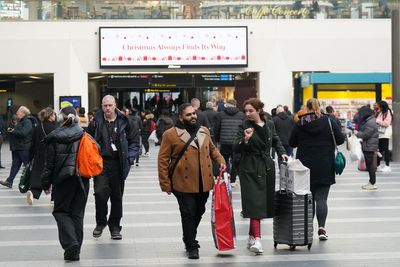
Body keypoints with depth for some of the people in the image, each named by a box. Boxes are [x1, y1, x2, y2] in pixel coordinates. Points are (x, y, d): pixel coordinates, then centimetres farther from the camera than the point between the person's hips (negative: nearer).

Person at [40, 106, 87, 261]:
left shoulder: (54, 138, -5)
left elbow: (49, 164, -2)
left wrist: (46, 183, 6)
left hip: (62, 180, -3)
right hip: (82, 180, 3)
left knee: (61, 211, 10)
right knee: (77, 213, 11)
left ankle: (71, 243, -11)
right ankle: (75, 250, 12)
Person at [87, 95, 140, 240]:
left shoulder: (124, 122, 1)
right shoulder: (96, 122, 2)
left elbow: (134, 141, 7)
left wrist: (129, 158, -4)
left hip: (118, 164, 1)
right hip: (101, 163, -1)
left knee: (117, 196, 7)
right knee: (100, 193, -14)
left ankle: (115, 227, 20)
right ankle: (100, 223, 8)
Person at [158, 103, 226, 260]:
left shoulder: (204, 131, 11)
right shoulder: (171, 134, -6)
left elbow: (212, 149, 25)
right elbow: (163, 160, -5)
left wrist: (220, 161, 6)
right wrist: (165, 184, -7)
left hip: (204, 183, 5)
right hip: (184, 184, -5)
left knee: (199, 212, 16)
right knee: (188, 214, -3)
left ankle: (189, 239, 37)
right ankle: (191, 246, 11)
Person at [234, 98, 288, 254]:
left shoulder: (269, 125, 7)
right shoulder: (244, 126, -4)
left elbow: (275, 140, 25)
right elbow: (236, 148, -10)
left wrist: (281, 152, 10)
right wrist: (245, 139, -27)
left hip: (266, 167, 5)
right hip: (250, 168, -5)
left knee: (265, 202, 7)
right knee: (255, 202, -14)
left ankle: (251, 237, 20)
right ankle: (257, 239, -20)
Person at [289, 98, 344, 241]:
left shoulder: (300, 124, -3)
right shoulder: (328, 122, -5)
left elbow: (292, 143, 4)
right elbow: (340, 139, -3)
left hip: (305, 166, 1)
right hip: (325, 168, -1)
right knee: (321, 198, -1)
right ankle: (321, 227, -14)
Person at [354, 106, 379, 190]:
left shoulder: (370, 123, -19)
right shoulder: (369, 121, 15)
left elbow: (365, 135, -21)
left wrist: (357, 133, -6)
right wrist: (358, 132, 7)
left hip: (369, 148, -10)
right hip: (368, 147, 10)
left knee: (370, 165, -5)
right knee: (370, 165, 15)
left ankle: (373, 184, -1)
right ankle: (371, 182, 21)